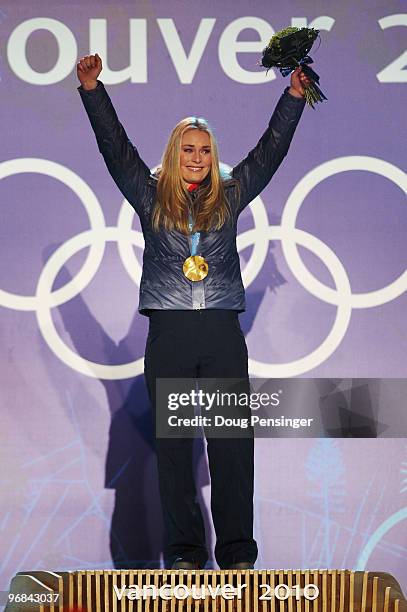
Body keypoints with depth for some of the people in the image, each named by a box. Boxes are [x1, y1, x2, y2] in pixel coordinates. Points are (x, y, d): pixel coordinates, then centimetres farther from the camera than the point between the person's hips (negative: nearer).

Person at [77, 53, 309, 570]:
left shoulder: (229, 196, 16)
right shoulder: (151, 197, 13)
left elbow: (270, 151, 18)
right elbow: (114, 147, 10)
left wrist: (294, 97, 14)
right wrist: (92, 88, 3)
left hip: (223, 333, 1)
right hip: (169, 333, -1)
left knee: (233, 443, -4)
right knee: (173, 444, -1)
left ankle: (237, 552, -1)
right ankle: (183, 552, 3)